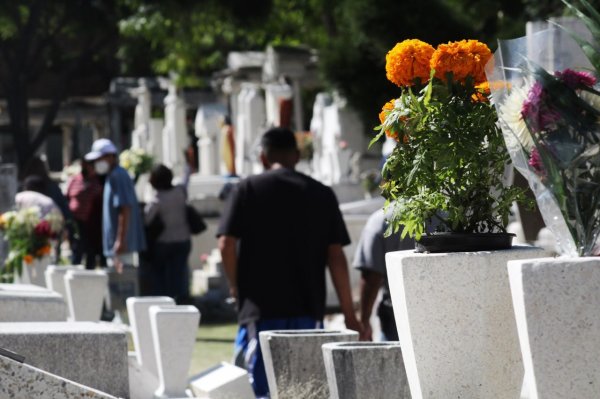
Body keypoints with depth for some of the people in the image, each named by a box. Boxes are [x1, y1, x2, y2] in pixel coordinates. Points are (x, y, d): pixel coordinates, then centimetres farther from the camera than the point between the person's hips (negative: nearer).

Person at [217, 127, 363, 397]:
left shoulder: (247, 190, 1)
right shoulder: (322, 194, 6)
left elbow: (227, 243, -9)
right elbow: (336, 255, 2)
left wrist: (236, 286, 8)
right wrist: (349, 314, 4)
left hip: (260, 308, -2)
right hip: (309, 310, 2)